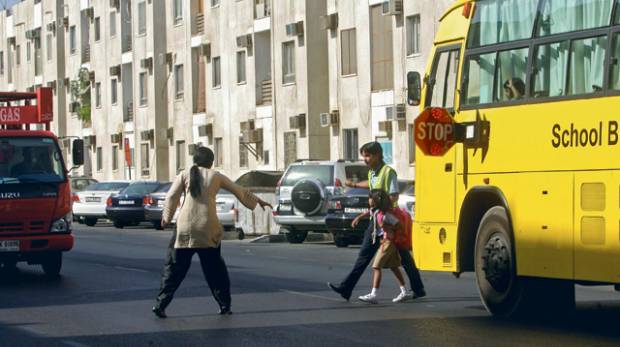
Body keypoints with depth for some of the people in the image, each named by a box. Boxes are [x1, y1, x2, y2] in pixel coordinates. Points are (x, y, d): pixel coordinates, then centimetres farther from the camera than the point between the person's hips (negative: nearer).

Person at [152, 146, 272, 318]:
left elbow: (171, 196, -3)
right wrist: (258, 201, 32)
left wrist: (166, 217, 5)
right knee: (215, 269, 14)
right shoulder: (216, 176, 11)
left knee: (174, 268, 5)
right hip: (208, 229, 0)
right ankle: (225, 306, 17)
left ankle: (160, 305, -2)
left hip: (185, 228, 0)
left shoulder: (185, 175, 8)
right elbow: (239, 191, 19)